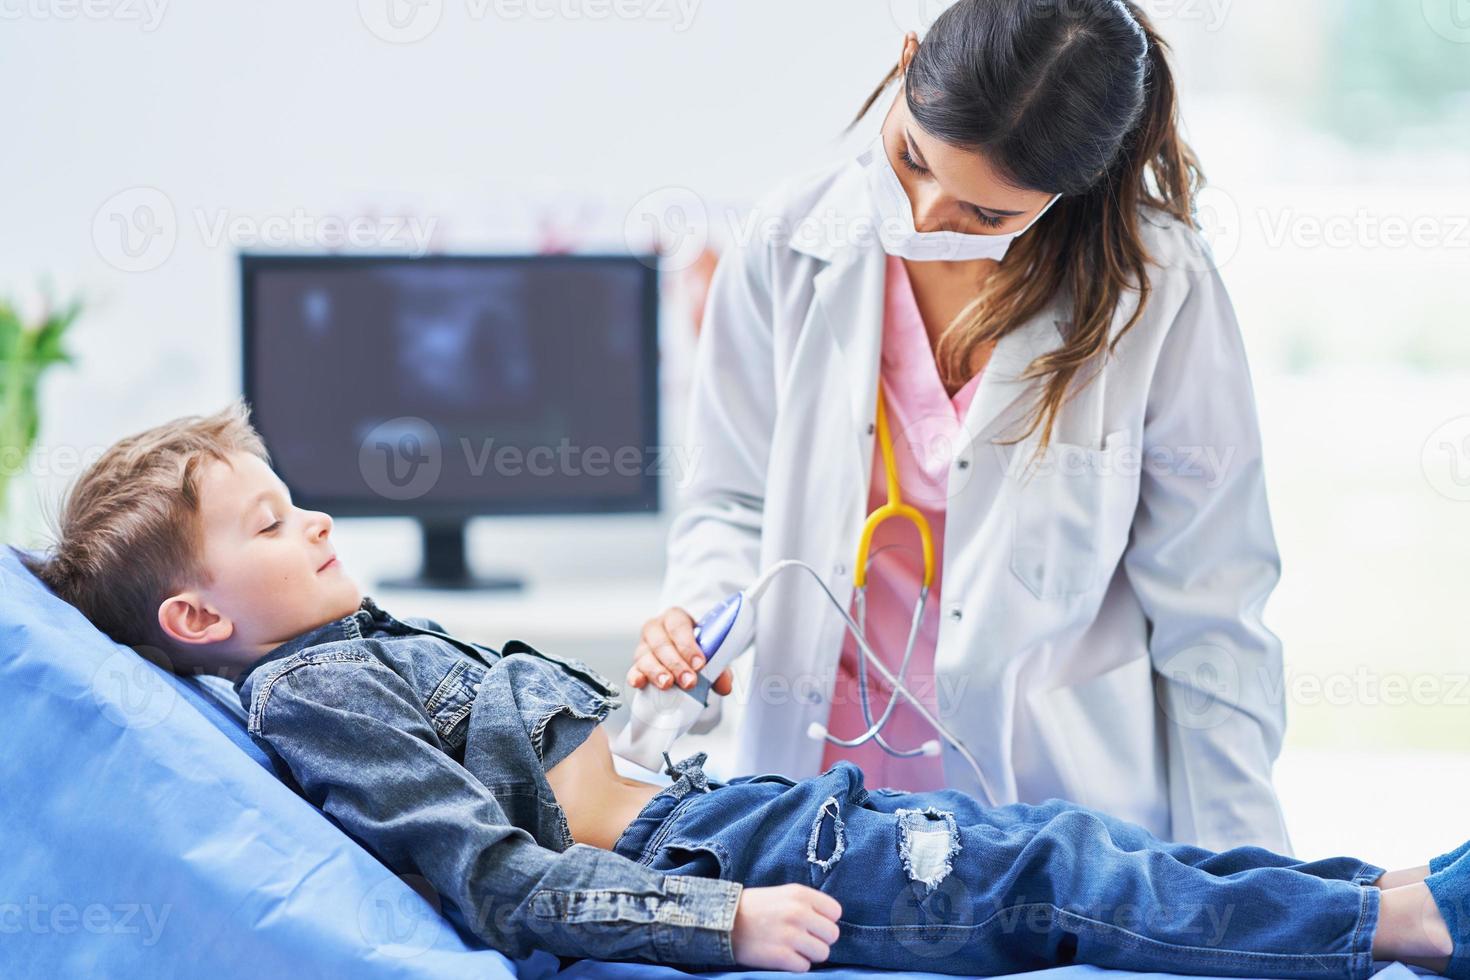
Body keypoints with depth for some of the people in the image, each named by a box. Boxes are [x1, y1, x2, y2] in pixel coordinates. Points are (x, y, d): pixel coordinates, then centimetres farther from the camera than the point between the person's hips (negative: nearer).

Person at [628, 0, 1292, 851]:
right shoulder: (793, 246, -4)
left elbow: (1207, 618, -7)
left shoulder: (1158, 292, -12)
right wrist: (700, 611, -14)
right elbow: (736, 498, 8)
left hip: (1066, 800, -2)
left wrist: (1242, 891, -6)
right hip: (828, 774, 2)